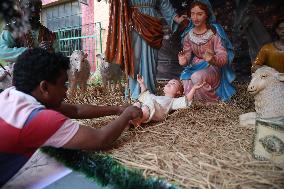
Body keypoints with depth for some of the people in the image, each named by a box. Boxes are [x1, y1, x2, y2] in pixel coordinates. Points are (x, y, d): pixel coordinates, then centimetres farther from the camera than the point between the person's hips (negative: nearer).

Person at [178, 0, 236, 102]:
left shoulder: (215, 32, -15)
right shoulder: (188, 34, -3)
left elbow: (224, 56, -19)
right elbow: (187, 54, 0)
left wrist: (213, 59, -42)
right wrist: (184, 61, -25)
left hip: (212, 68, -4)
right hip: (195, 67, 4)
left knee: (197, 77, -36)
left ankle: (215, 99, -9)